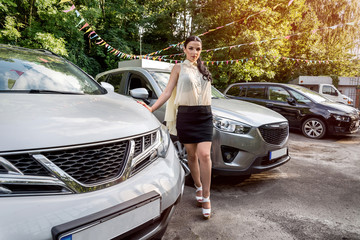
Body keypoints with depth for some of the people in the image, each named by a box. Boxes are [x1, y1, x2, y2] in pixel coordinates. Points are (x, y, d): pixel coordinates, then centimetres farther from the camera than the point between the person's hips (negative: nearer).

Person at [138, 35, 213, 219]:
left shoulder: (202, 69, 18)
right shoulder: (179, 68, 6)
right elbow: (168, 92, -3)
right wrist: (152, 108, -16)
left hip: (204, 116, 2)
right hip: (185, 116, -2)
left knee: (204, 155, -11)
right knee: (192, 156, 6)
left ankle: (206, 197, -4)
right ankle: (198, 188, 27)